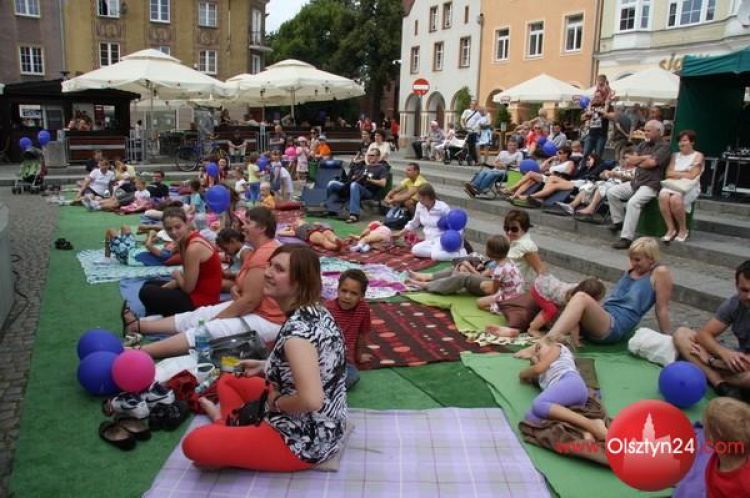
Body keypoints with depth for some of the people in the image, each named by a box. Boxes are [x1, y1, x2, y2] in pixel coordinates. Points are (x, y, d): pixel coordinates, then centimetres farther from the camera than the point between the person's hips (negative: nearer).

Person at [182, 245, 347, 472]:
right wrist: (264, 366, 10)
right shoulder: (315, 312, 0)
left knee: (194, 444, -14)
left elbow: (311, 400, -37)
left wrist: (275, 402, -17)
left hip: (303, 440, -9)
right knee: (228, 381, 22)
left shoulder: (297, 328, -28)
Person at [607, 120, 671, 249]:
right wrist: (645, 157, -9)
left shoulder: (664, 146, -5)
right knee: (611, 192, -3)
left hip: (650, 185, -9)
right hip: (635, 182, 9)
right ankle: (618, 221, 11)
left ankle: (626, 238, -32)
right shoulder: (643, 144, 17)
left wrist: (636, 161, -1)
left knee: (633, 202, -32)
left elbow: (651, 163, -19)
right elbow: (630, 160, 6)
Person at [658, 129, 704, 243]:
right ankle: (671, 228, -25)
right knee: (663, 196, -33)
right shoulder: (675, 155, 21)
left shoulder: (698, 156, 8)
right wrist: (684, 173, -3)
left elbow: (692, 176, -5)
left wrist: (676, 174, 1)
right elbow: (668, 173, 8)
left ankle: (683, 230, -16)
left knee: (675, 199, -37)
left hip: (689, 186, -4)